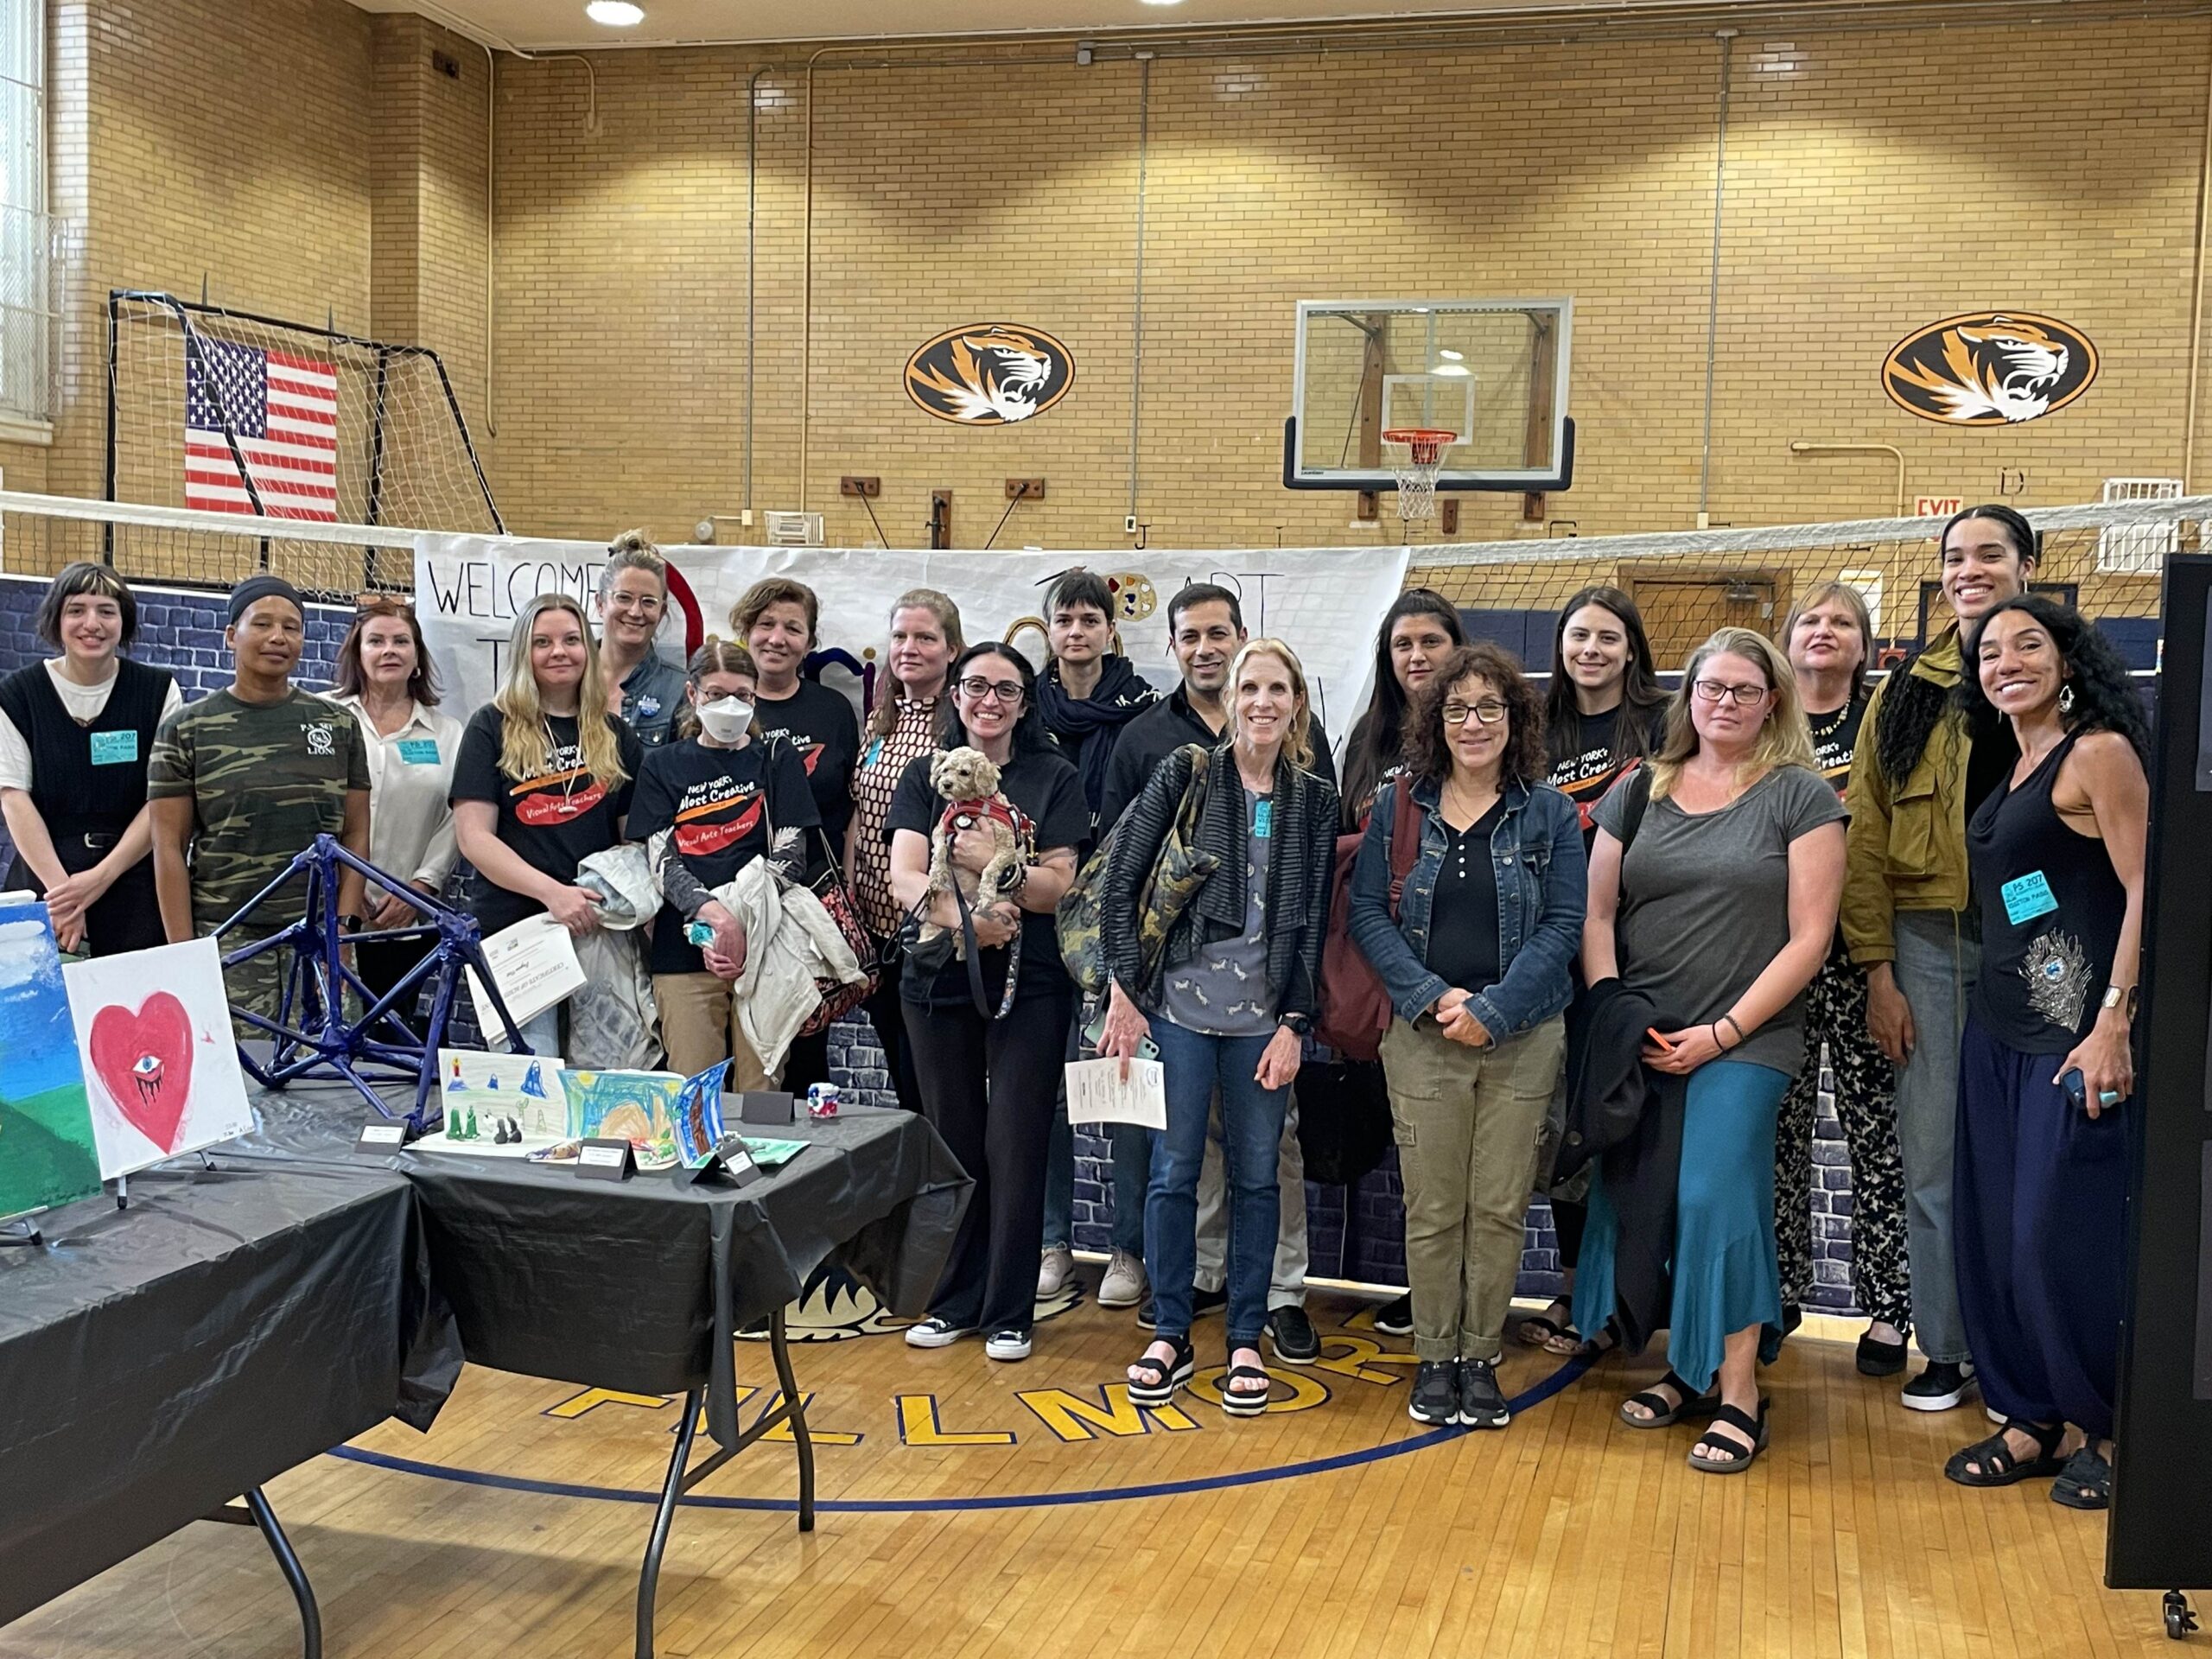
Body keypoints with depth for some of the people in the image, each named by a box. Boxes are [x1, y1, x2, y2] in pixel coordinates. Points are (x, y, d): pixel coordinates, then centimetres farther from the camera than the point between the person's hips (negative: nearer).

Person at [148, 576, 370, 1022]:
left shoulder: (339, 725, 11)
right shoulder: (186, 730, 5)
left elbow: (355, 836, 10)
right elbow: (169, 848, 2)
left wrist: (344, 925, -1)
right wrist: (183, 952, -4)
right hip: (227, 940, -2)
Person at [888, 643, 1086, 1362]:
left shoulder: (1054, 780, 2)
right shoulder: (925, 776, 7)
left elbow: (1058, 888, -5)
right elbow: (904, 881, -6)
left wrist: (996, 864, -21)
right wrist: (965, 916, -24)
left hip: (1028, 986, -2)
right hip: (939, 981, 2)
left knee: (1014, 1146, 0)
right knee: (952, 1144, 11)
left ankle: (1009, 1312, 11)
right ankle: (955, 1301, 23)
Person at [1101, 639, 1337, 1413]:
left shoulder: (1315, 800, 5)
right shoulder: (1186, 774, -1)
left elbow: (1314, 920, 4)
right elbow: (1120, 880, -2)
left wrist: (1293, 1025, -2)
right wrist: (1123, 991, -7)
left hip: (1263, 1015, 2)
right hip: (1178, 1006, -1)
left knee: (1255, 1175, 7)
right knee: (1174, 1170, 4)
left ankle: (1246, 1341, 19)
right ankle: (1170, 1335, 18)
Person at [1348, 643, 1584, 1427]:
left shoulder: (1549, 811, 1)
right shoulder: (1398, 805, 3)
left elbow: (1563, 924, -3)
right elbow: (1368, 913, 1)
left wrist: (1494, 1010, -14)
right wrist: (1432, 997, -13)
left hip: (1522, 1039, 0)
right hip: (1422, 1036, 0)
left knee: (1500, 1209, 5)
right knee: (1432, 1209, 4)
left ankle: (1481, 1357, 19)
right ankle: (1433, 1357, 18)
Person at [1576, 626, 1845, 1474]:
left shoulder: (1801, 798, -1)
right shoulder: (1638, 792, 10)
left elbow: (1809, 937, -6)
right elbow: (1595, 914, 8)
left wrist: (1722, 1032, -11)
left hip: (1742, 1043, -4)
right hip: (1637, 1043, 4)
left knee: (1716, 1199, -13)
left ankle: (1738, 1393, 0)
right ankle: (1682, 1368, 21)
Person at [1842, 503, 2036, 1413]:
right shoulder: (1907, 689, 8)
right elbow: (1868, 834, 5)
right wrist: (1878, 970, -1)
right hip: (1928, 938, 2)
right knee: (1931, 1151, 4)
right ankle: (1945, 1348, 16)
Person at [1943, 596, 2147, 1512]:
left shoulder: (2100, 753, -8)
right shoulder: (2010, 769, 15)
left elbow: (2146, 892, -14)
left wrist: (2113, 1025, -21)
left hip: (2075, 1032, -8)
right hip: (1999, 1029, 8)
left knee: (2064, 1236, -5)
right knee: (1991, 1233, 9)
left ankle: (2108, 1431, 13)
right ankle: (2034, 1419, 21)